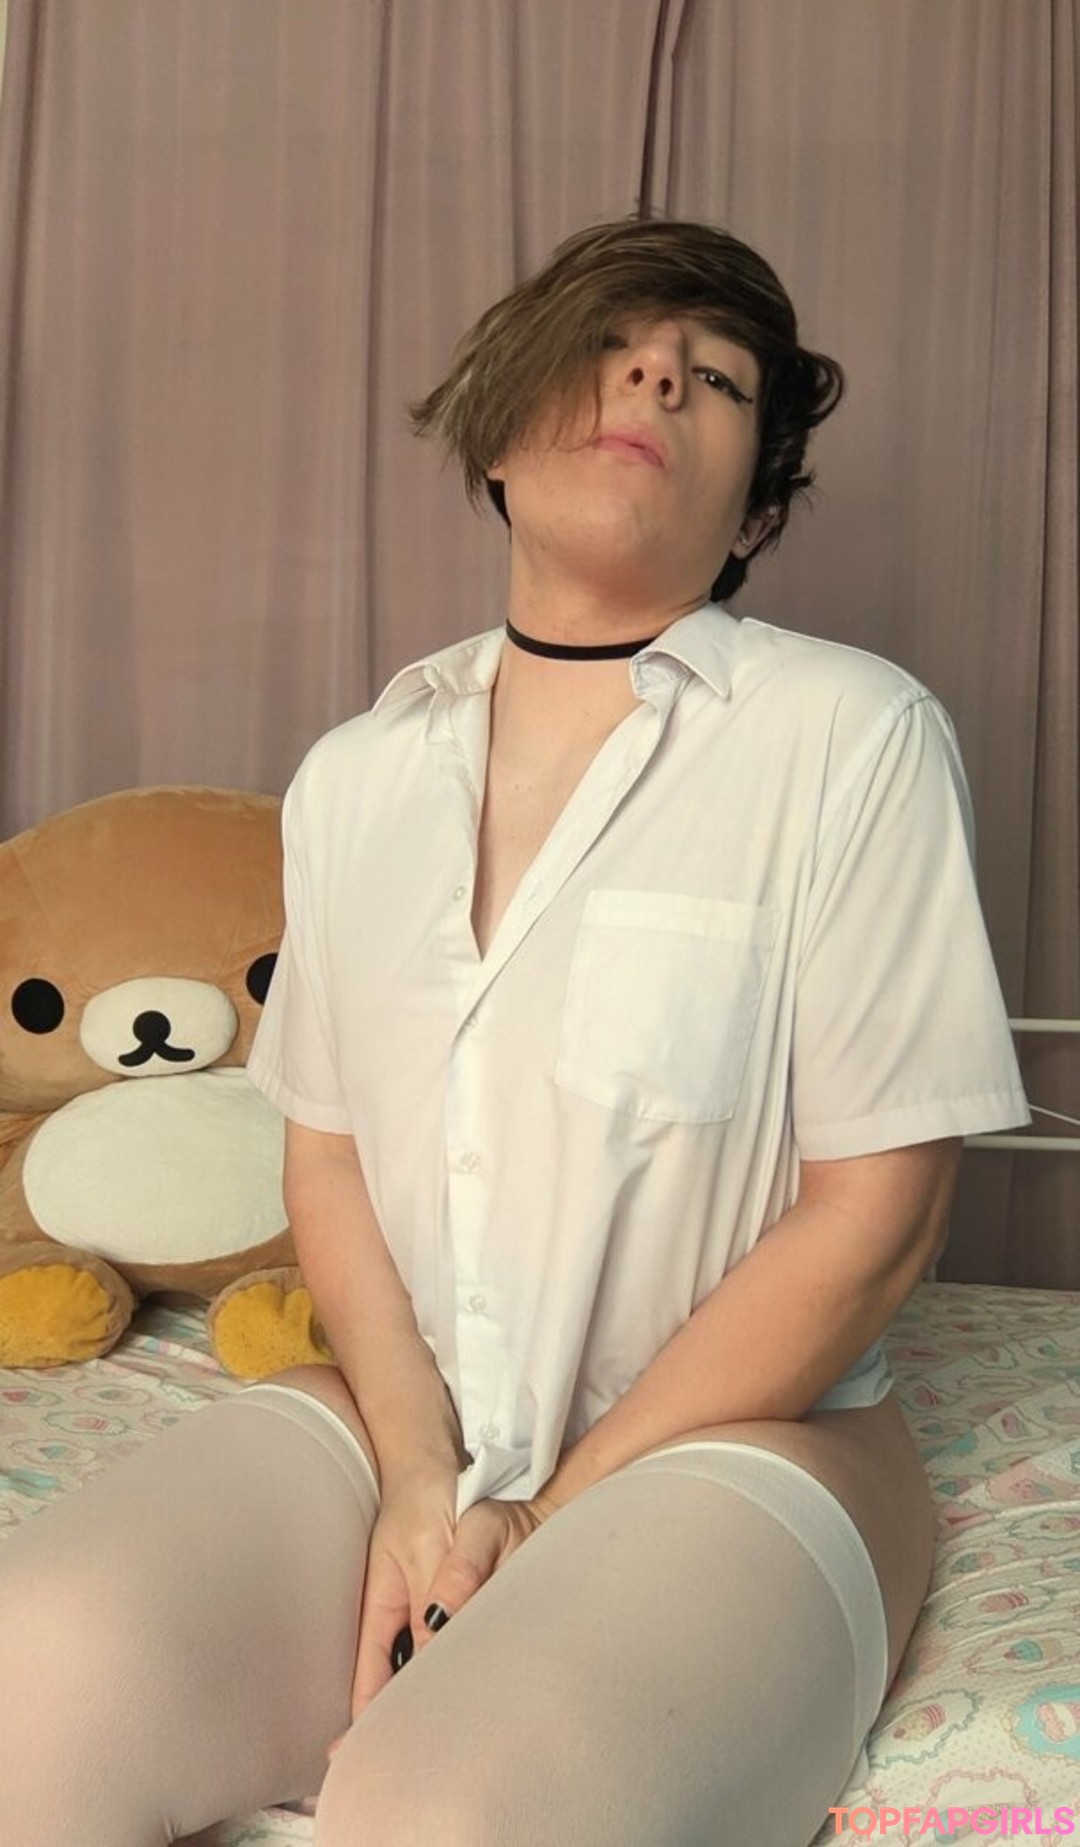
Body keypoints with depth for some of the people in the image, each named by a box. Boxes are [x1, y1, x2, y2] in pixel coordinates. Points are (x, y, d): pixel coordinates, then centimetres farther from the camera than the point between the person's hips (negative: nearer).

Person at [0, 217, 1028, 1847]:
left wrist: (540, 1523, -9)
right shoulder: (358, 777, 7)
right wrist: (418, 1473, -9)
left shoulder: (855, 737, -9)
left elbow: (871, 1222, -10)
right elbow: (325, 1150, 8)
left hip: (733, 1433, -4)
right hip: (399, 1422, 4)